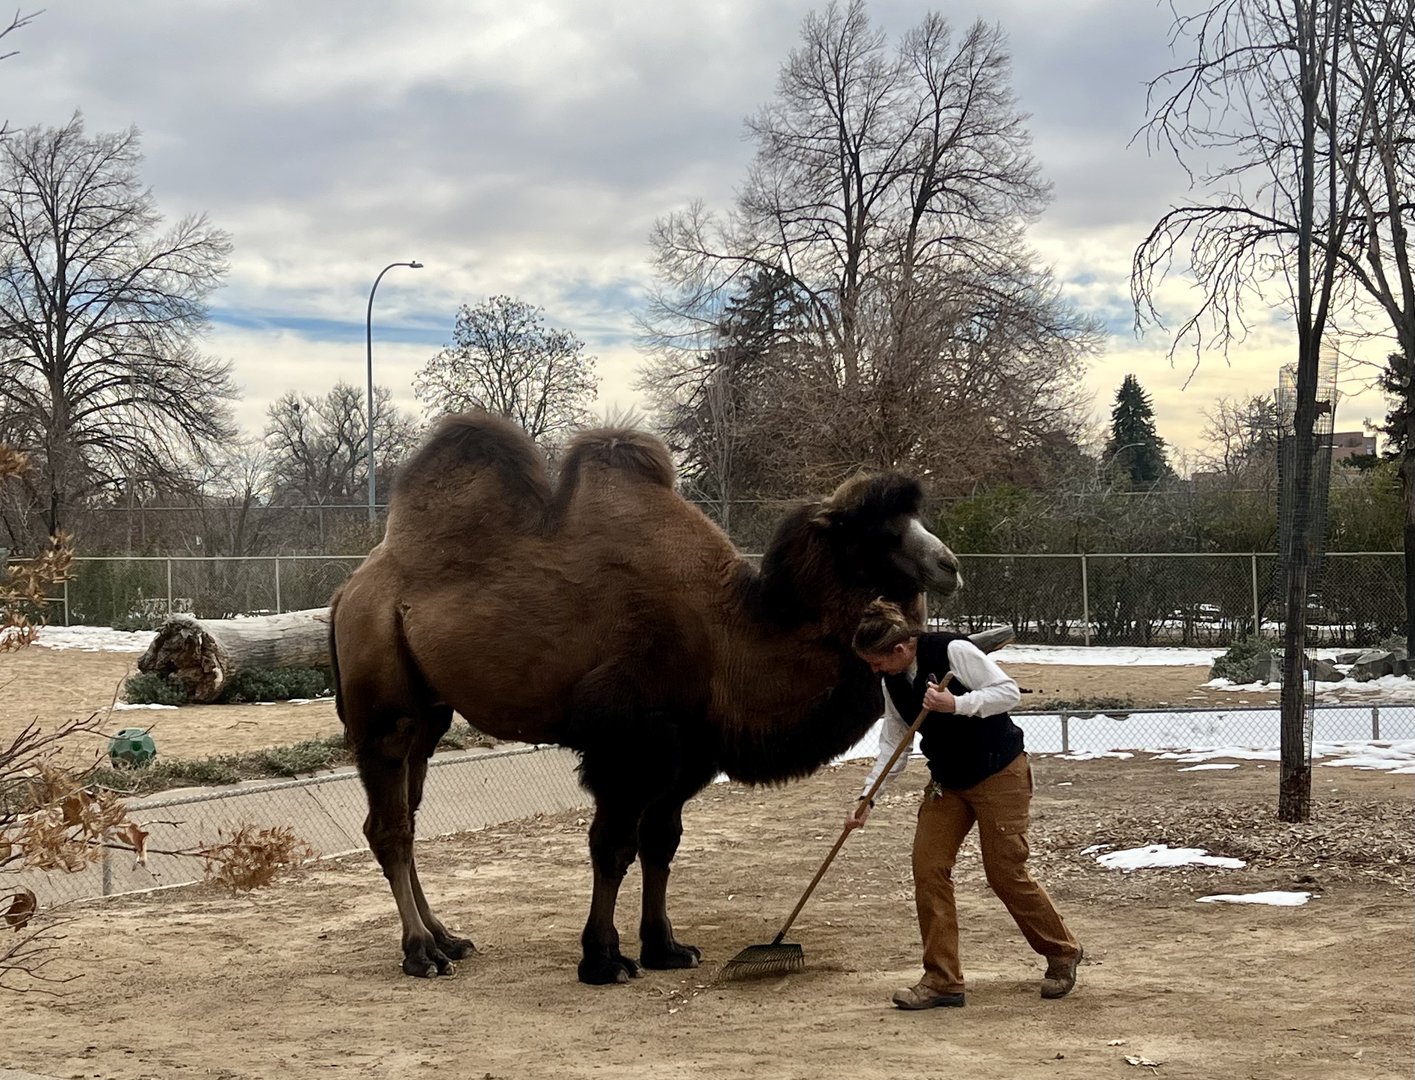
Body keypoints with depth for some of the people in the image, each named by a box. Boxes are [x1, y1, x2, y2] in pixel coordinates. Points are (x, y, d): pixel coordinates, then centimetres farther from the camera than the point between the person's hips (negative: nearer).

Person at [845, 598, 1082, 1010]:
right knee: (928, 868, -3)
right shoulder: (892, 681, 2)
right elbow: (893, 742, 8)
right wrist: (868, 797, 1)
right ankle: (942, 980, 4)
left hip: (999, 773, -7)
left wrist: (956, 704, -31)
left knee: (1006, 873, -4)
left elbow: (1008, 692, -19)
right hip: (946, 781, 7)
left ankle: (1062, 954, 20)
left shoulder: (953, 651, -20)